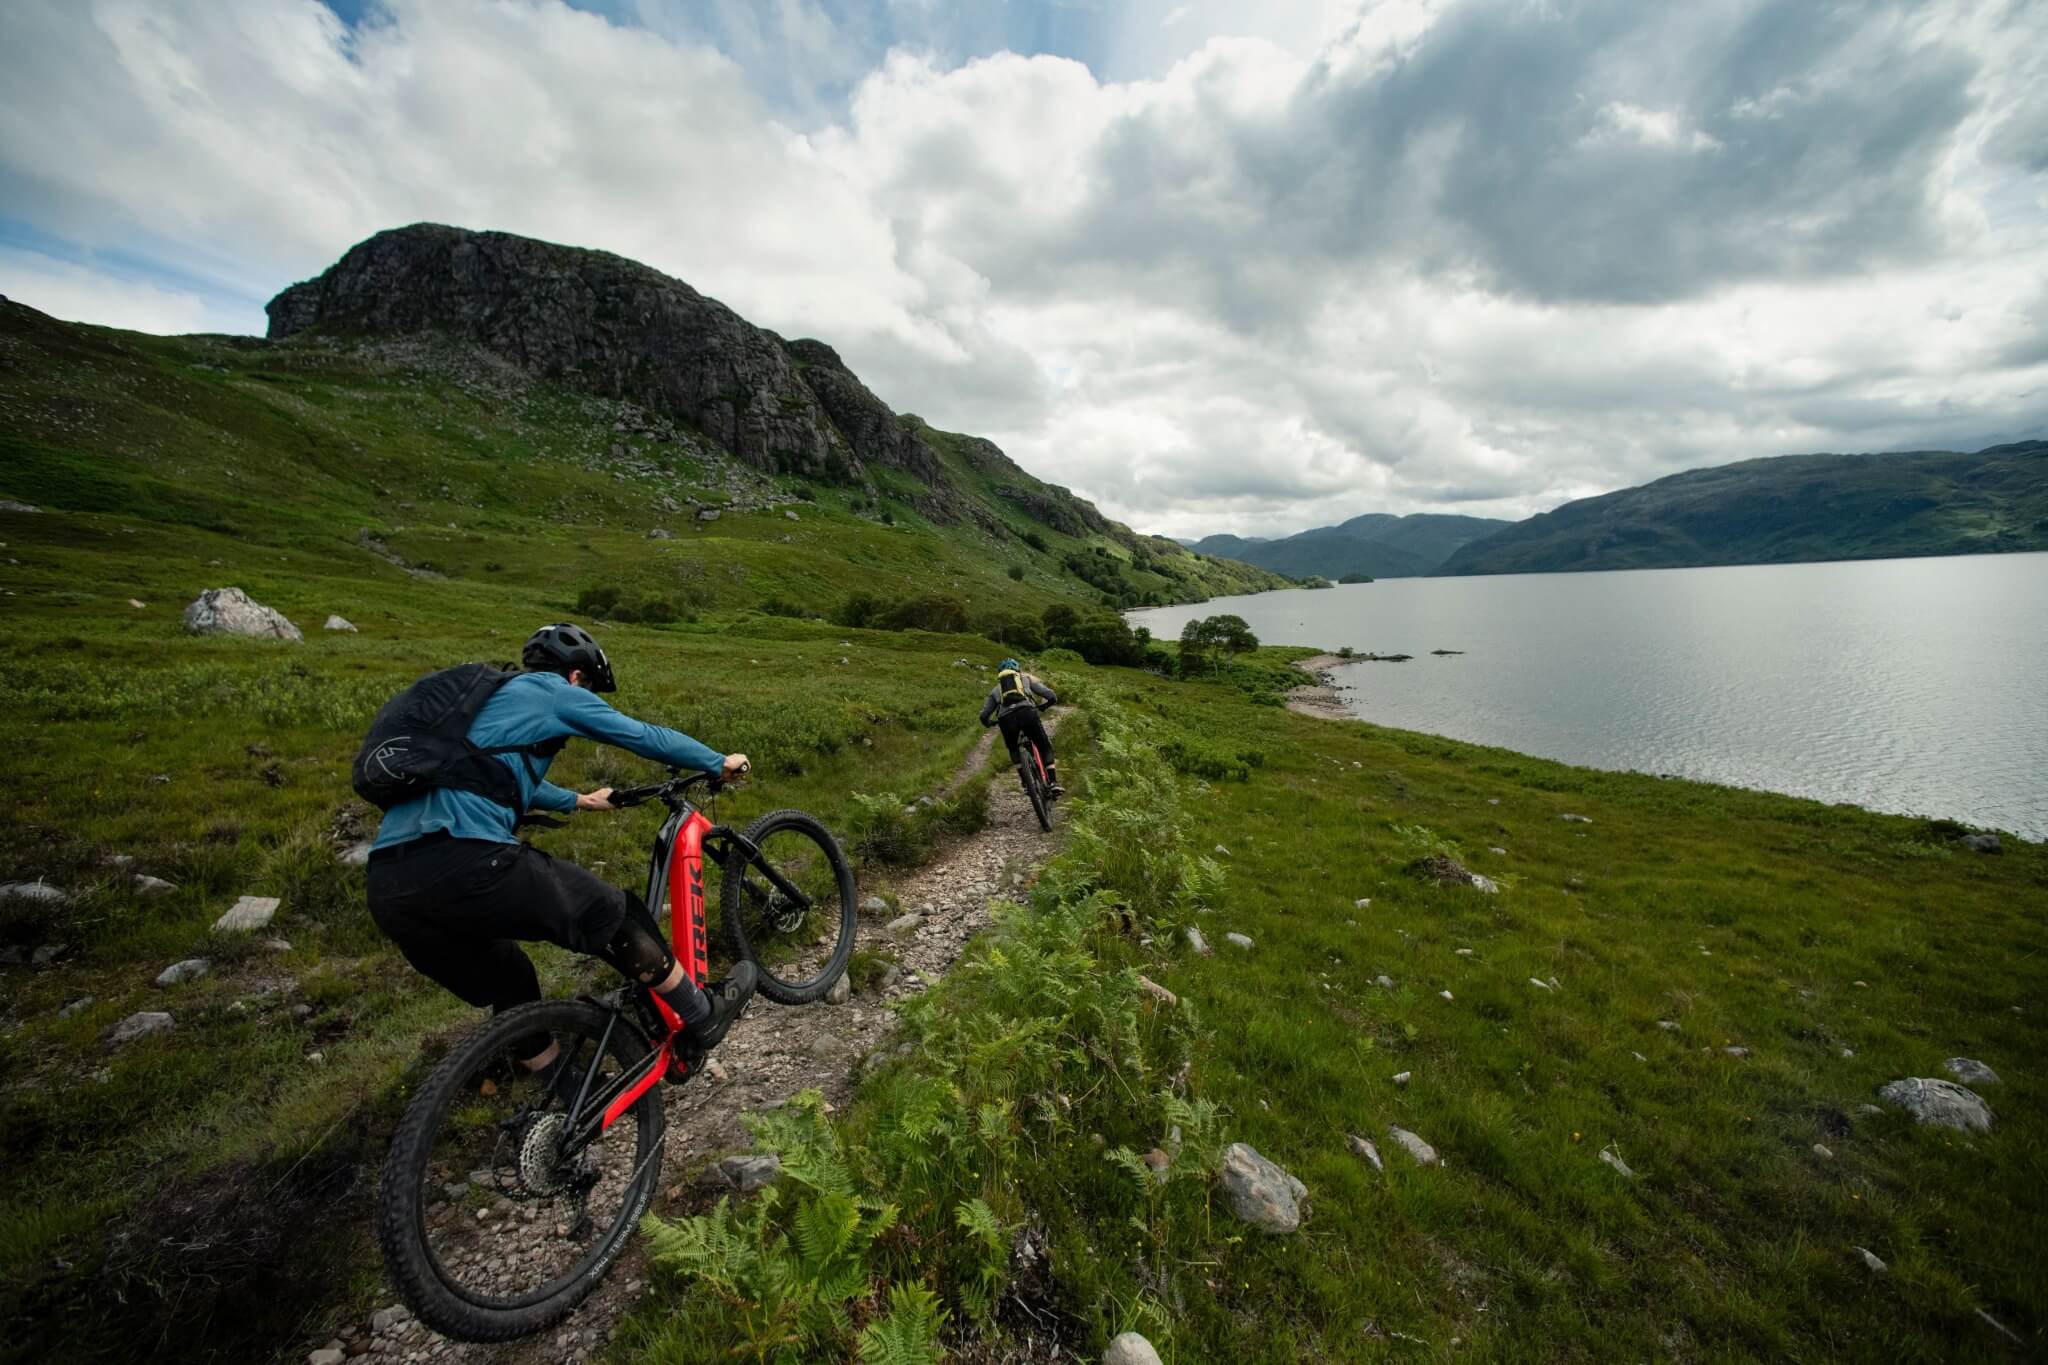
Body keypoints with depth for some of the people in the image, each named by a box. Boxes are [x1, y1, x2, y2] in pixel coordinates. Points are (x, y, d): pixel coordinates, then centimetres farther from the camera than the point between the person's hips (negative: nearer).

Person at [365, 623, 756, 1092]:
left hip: (388, 887, 9)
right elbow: (648, 738, 10)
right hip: (465, 865, -9)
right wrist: (720, 763, 24)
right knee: (617, 916, 10)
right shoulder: (552, 691, 6)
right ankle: (702, 1018, 23)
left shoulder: (487, 697, 30)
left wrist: (578, 800, 61)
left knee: (508, 985, 27)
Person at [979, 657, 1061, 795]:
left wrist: (990, 723, 49)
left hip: (1006, 718, 2)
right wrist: (1043, 706, 42)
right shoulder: (1027, 678, 31)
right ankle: (1052, 783, 2)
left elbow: (983, 716, 26)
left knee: (1013, 750, 28)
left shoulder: (996, 689, 33)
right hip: (1027, 712, -1)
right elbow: (1052, 696, 21)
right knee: (1045, 748, 16)